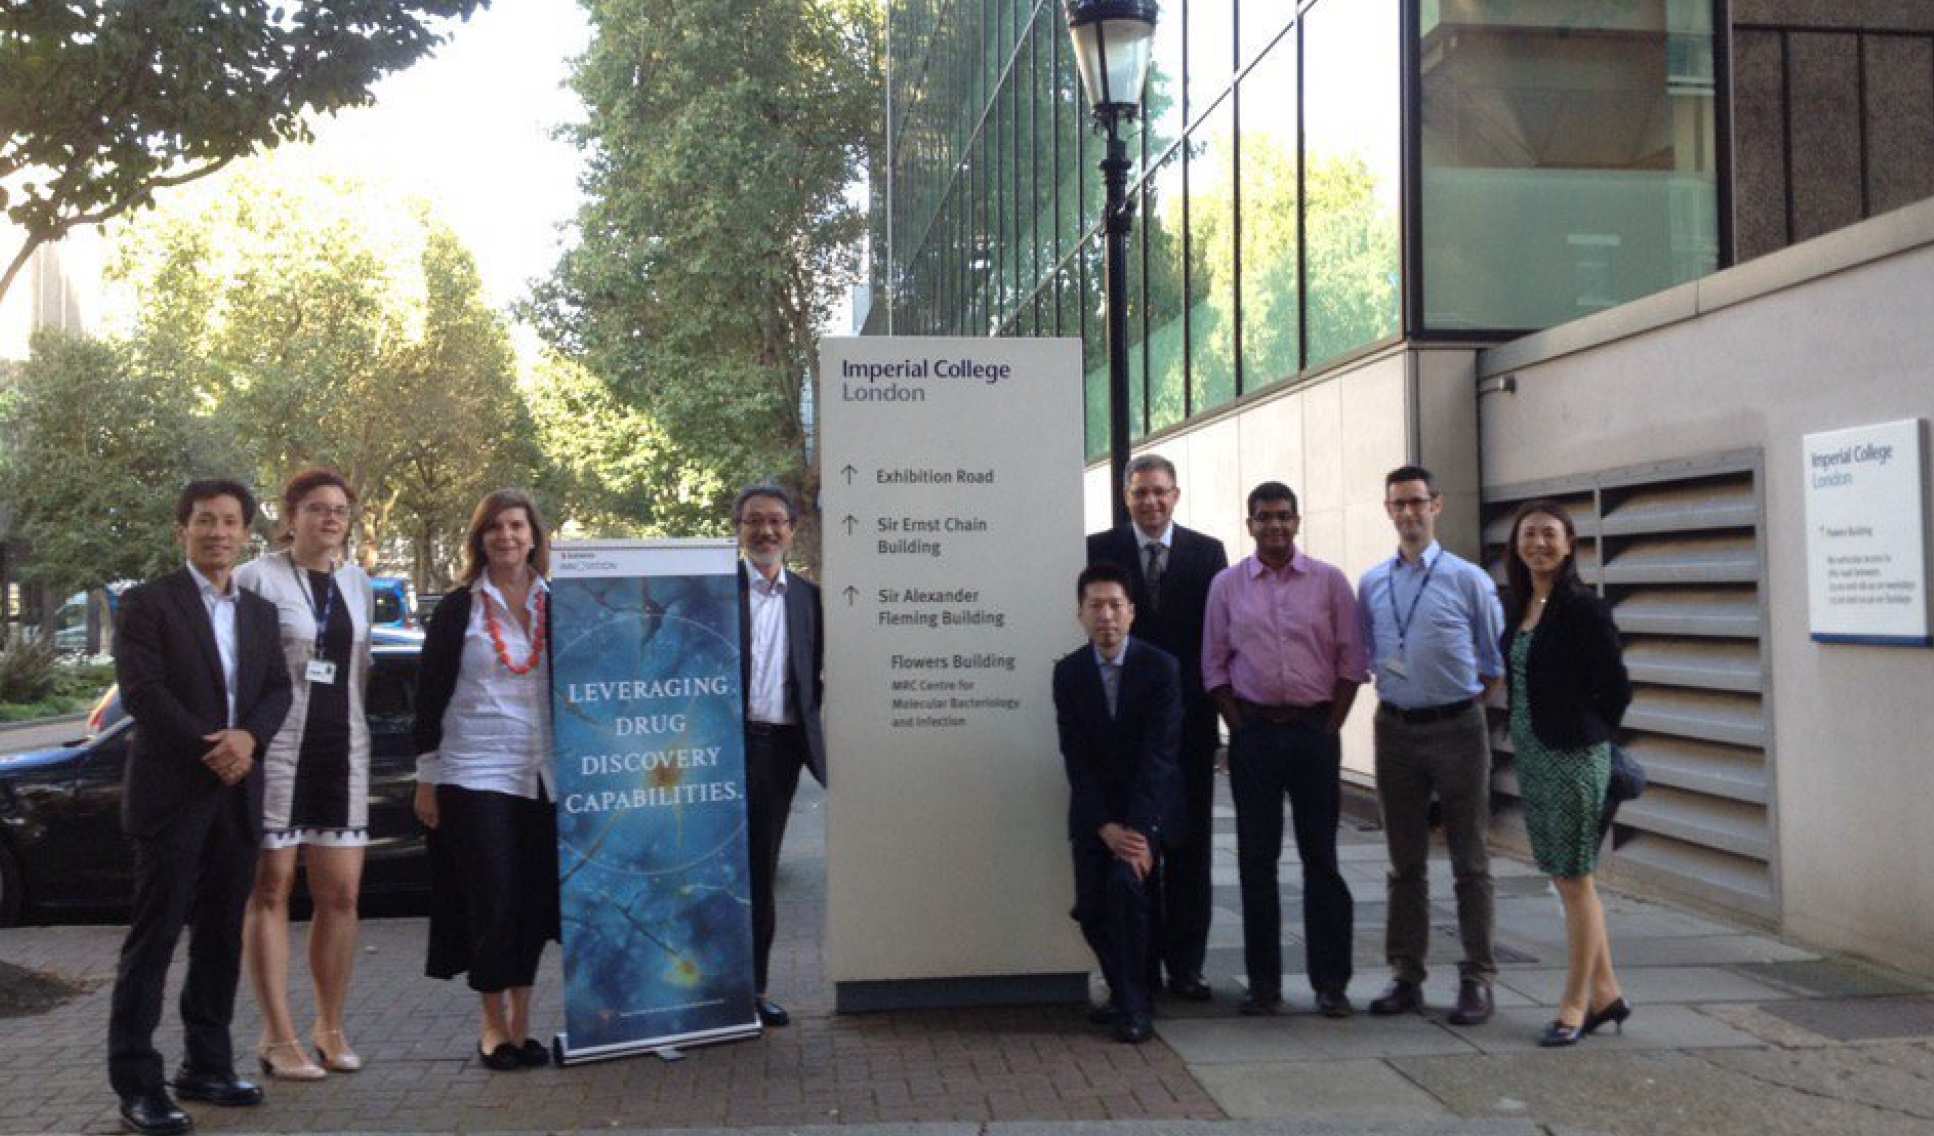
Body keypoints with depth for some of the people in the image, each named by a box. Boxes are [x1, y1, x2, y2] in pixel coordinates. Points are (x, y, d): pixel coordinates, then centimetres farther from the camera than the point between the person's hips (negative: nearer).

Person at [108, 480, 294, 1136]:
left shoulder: (259, 612, 16)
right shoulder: (148, 603, -1)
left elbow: (278, 689, 9)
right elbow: (142, 691, -11)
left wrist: (249, 737, -11)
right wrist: (208, 752, -15)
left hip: (237, 793, 6)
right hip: (171, 792, -6)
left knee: (222, 935, 10)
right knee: (153, 937, -4)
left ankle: (207, 1066, 20)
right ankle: (136, 1083, 1)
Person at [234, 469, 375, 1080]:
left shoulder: (359, 583, 13)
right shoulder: (257, 577, -4)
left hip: (343, 749, 5)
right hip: (276, 748, -5)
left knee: (341, 893, 5)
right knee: (271, 890, 2)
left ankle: (330, 1026, 18)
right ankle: (278, 1036, 9)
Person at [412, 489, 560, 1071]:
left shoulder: (555, 606, 8)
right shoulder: (458, 609, 0)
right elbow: (430, 697, 1)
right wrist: (427, 779, -2)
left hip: (543, 775, 3)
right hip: (474, 774, -3)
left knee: (535, 898, 5)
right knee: (492, 901, -2)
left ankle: (521, 1023, 17)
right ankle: (494, 1025, 13)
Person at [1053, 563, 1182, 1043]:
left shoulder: (1160, 667, -11)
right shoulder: (1069, 672, -3)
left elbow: (1159, 755, -16)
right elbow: (1076, 758, -6)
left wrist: (1137, 829, -24)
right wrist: (1106, 827, -16)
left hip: (1147, 804, -3)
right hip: (1093, 812, 3)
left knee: (1125, 882, -25)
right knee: (1090, 908, -4)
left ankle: (1132, 1004, -9)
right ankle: (1125, 989, 25)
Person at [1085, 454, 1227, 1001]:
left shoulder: (1207, 553, 5)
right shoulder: (1099, 550, 2)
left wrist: (1213, 699, -5)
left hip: (1190, 720, 1)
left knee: (1190, 843, 5)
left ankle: (1185, 964, 13)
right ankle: (1140, 961, 14)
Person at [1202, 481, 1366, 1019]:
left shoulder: (1329, 581, 2)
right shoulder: (1226, 585, 5)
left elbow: (1351, 660, 3)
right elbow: (1215, 667, 7)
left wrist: (1330, 729, -3)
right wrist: (1240, 727, -1)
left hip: (1315, 728, -1)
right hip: (1253, 731, 1)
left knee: (1321, 857, 2)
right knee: (1256, 859, 5)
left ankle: (1331, 982, 10)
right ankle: (1263, 981, 13)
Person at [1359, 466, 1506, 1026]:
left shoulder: (1468, 579, -4)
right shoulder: (1372, 584, 6)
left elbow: (1496, 660, 3)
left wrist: (1462, 703, 3)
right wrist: (1394, 691, 10)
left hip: (1456, 728, -3)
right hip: (1395, 728, 4)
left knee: (1470, 861, 3)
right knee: (1406, 861, 11)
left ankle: (1477, 979, 11)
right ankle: (1406, 975, 20)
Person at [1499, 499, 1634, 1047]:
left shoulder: (1583, 608, -13)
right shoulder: (1521, 606, 9)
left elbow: (1616, 689, -9)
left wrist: (1584, 735, 1)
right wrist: (1522, 741, 12)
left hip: (1572, 756, -8)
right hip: (1530, 754, 8)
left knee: (1574, 880, 0)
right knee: (1566, 878, 13)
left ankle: (1575, 1005, 11)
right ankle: (1605, 995, 25)